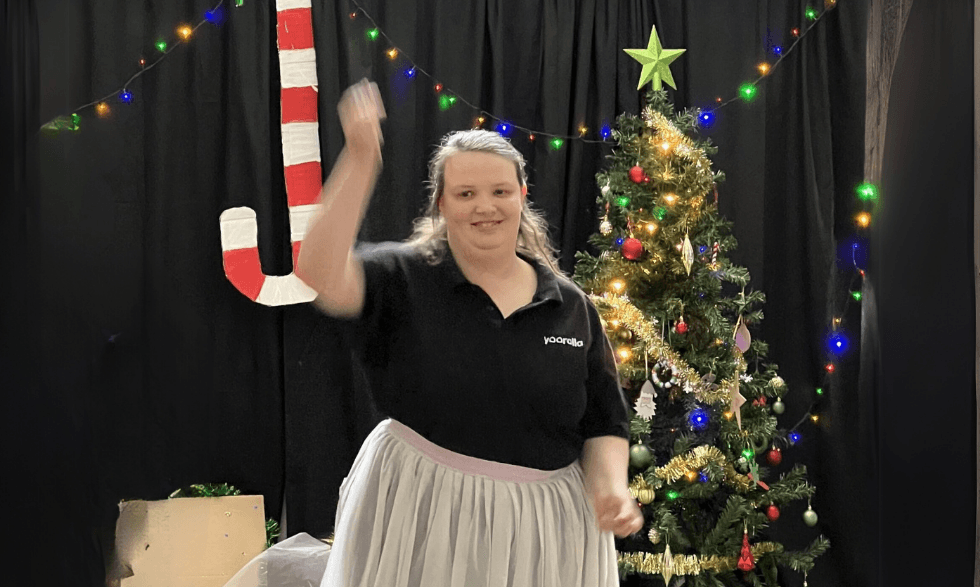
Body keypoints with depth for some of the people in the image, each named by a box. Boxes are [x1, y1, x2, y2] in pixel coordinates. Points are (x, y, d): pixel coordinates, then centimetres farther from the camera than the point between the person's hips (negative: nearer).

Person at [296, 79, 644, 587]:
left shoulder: (571, 307, 4)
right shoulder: (405, 279, -5)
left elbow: (604, 425, 8)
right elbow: (322, 274, -25)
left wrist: (611, 487, -11)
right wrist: (360, 161, -29)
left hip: (542, 532, 3)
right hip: (419, 524, -2)